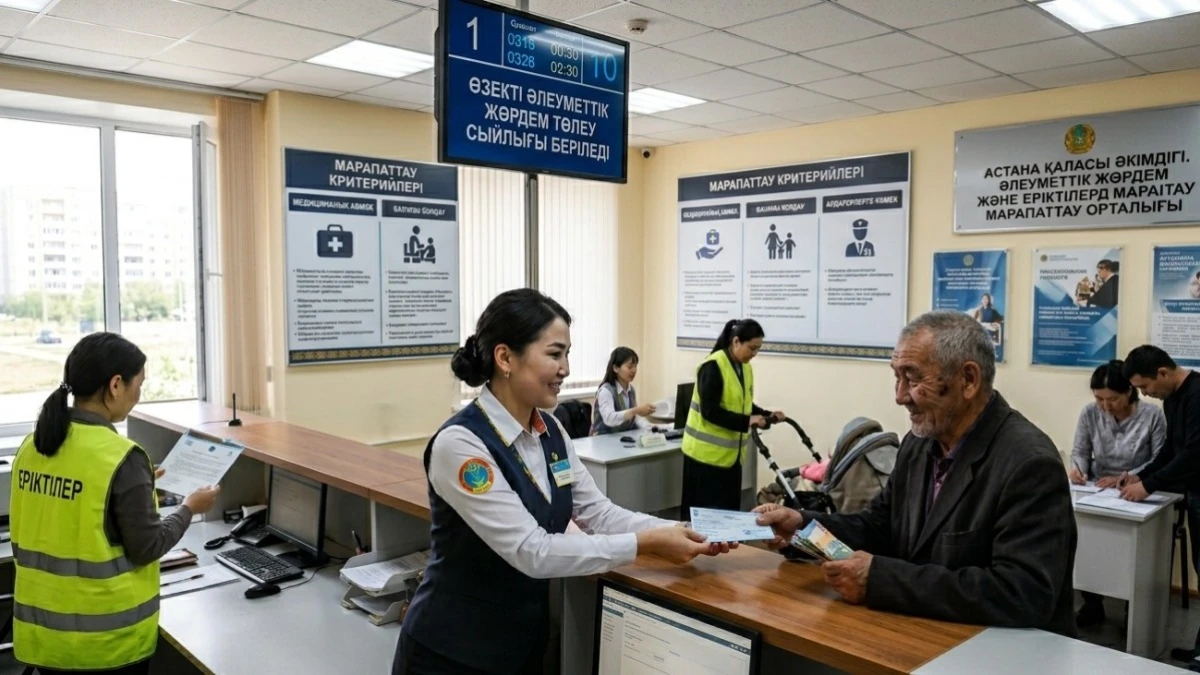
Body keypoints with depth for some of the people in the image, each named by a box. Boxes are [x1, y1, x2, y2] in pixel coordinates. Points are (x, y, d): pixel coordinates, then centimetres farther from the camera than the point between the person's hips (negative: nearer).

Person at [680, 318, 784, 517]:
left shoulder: (745, 368, 8)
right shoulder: (712, 367, -18)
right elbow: (709, 411, -23)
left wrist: (767, 415, 0)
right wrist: (747, 421, -26)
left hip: (731, 453, 8)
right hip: (706, 452, -8)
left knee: (730, 508, 11)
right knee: (704, 511, -2)